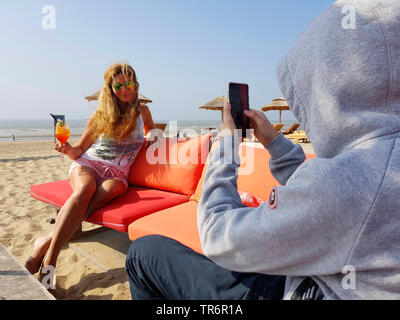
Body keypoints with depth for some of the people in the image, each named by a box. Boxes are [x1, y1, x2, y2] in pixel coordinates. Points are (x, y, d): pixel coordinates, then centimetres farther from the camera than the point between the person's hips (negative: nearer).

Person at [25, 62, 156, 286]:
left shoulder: (142, 111, 13)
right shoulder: (101, 115, 8)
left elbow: (151, 132, 32)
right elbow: (80, 149, 12)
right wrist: (68, 150, -11)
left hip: (117, 172, 0)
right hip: (89, 163, 0)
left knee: (112, 188, -37)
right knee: (85, 189, -37)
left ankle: (47, 242, -36)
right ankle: (49, 260, -37)